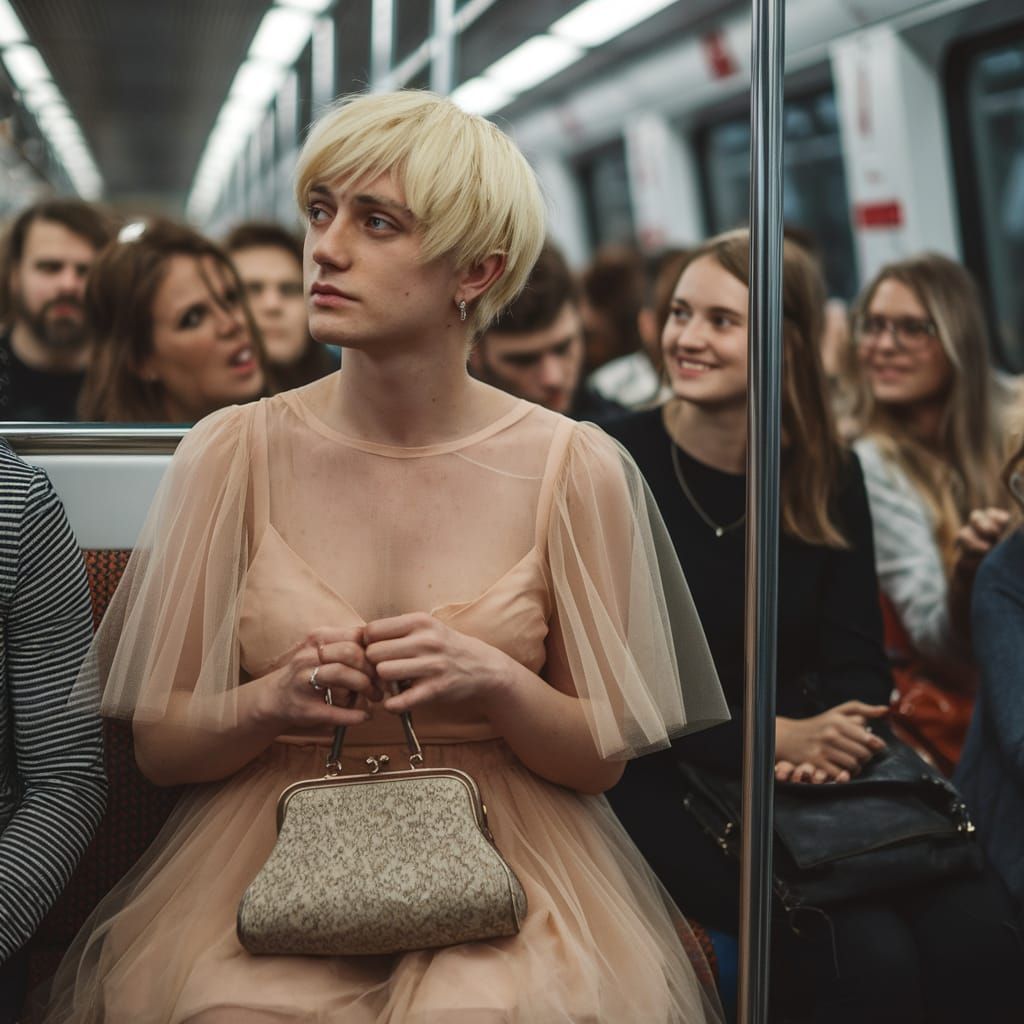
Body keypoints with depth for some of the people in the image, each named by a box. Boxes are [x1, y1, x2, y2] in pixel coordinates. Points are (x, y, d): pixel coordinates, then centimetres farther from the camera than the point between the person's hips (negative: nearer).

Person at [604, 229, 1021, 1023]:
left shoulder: (830, 476, 6)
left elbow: (858, 659, 4)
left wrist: (831, 744, -18)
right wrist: (770, 740, -21)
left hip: (815, 775, 4)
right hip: (667, 781, -4)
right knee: (865, 954, -24)